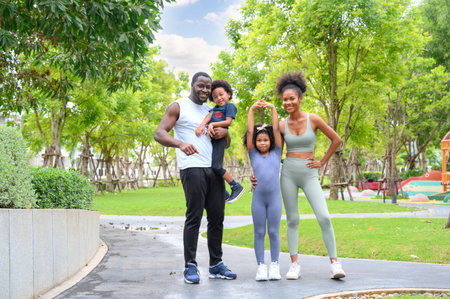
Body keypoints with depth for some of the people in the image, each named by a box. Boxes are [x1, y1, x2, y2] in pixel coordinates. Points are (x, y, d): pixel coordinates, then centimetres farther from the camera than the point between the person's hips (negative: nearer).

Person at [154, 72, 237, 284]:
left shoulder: (211, 112, 23)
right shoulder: (178, 107, 4)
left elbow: (227, 144, 26)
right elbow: (159, 133, -7)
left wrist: (224, 132, 1)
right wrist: (180, 144, -27)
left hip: (214, 169, 6)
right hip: (192, 168, -6)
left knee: (217, 217, 5)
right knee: (194, 217, -9)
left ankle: (216, 265, 12)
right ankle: (190, 266, -4)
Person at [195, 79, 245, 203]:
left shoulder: (229, 106, 3)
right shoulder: (216, 108, 23)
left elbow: (228, 122, -8)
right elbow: (209, 115, 3)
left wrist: (213, 124, -17)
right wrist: (202, 125, -16)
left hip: (219, 138, -8)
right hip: (210, 138, 8)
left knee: (216, 166, -17)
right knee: (210, 166, 6)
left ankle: (236, 187, -4)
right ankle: (224, 194, 14)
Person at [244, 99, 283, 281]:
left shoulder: (276, 153, 9)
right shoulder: (253, 155, 8)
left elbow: (276, 130, 2)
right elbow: (250, 132, 2)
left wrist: (273, 109, -3)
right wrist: (251, 110, -4)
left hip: (274, 197, 0)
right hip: (258, 198, 0)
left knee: (274, 232, 3)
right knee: (259, 232, 3)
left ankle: (274, 265, 11)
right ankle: (261, 266, 9)